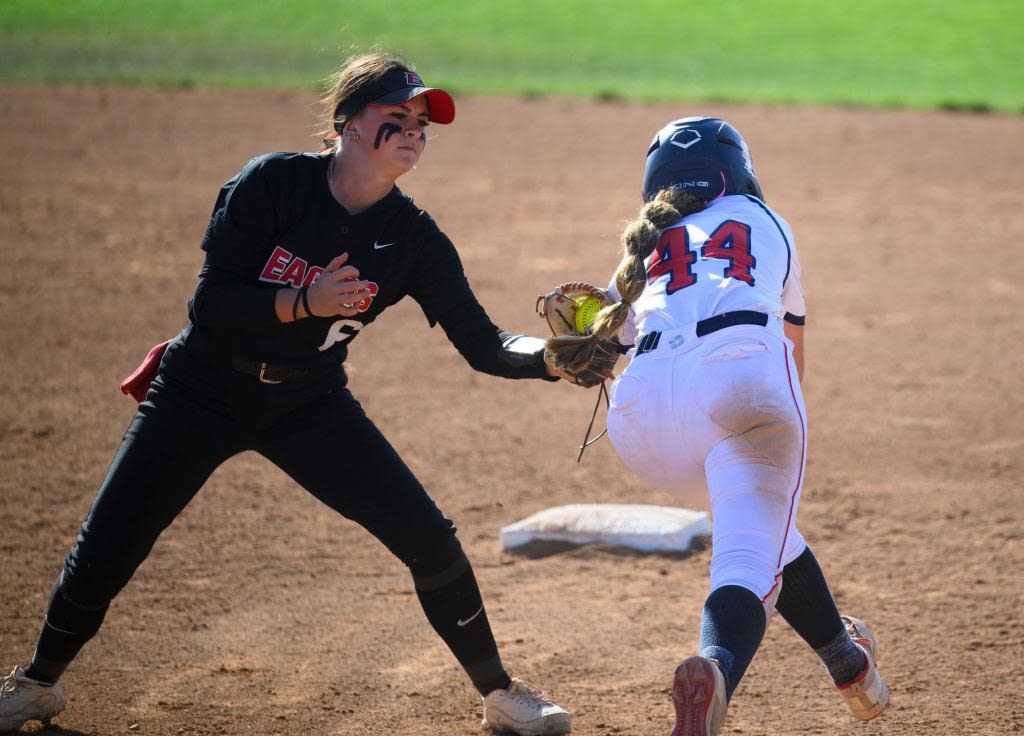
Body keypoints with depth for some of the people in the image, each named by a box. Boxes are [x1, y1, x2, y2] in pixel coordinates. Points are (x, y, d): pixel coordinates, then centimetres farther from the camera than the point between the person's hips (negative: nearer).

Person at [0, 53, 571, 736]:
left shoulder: (414, 238, -12)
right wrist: (304, 303, -35)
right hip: (200, 396, -2)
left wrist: (554, 357, -34)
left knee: (430, 542, -8)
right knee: (105, 550, -4)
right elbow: (209, 304, -22)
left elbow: (484, 345, -15)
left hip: (311, 410, 2)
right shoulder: (274, 183, -20)